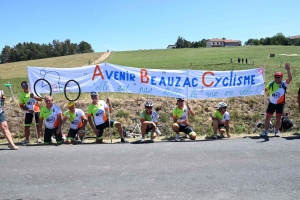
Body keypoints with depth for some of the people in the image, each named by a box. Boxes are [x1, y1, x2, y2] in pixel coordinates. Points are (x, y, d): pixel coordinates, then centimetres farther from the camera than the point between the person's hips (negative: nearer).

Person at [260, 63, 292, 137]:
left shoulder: (284, 84, -9)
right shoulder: (271, 84, -2)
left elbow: (290, 78, -27)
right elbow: (265, 89, 12)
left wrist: (288, 70, -41)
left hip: (280, 104, -1)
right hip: (271, 103, 1)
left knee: (278, 118, 5)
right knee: (267, 117, -1)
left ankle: (277, 131, 20)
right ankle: (265, 132, 7)